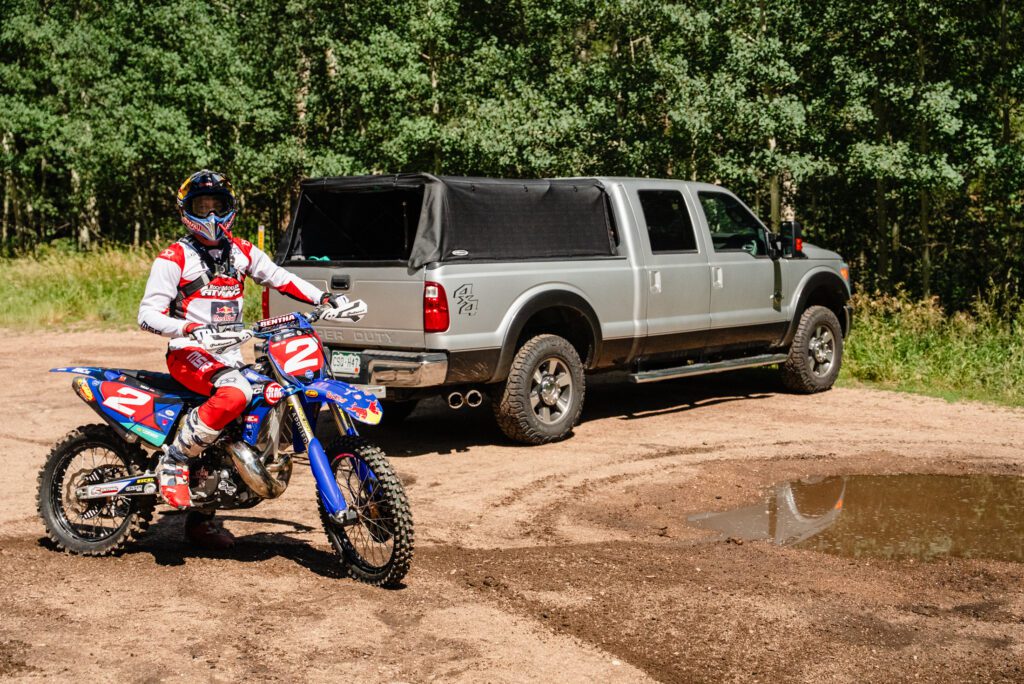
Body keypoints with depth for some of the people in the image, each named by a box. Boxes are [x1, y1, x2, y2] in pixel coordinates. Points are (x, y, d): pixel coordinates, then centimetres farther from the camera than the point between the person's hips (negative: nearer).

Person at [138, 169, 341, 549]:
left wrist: (324, 298, 2)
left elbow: (279, 278, 17)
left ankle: (199, 520, 26)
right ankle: (173, 461, -21)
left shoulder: (241, 251, 12)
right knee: (235, 394, -36)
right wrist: (191, 329, -30)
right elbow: (148, 314, -12)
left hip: (229, 354, 7)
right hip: (190, 353, -7)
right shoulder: (175, 258, -5)